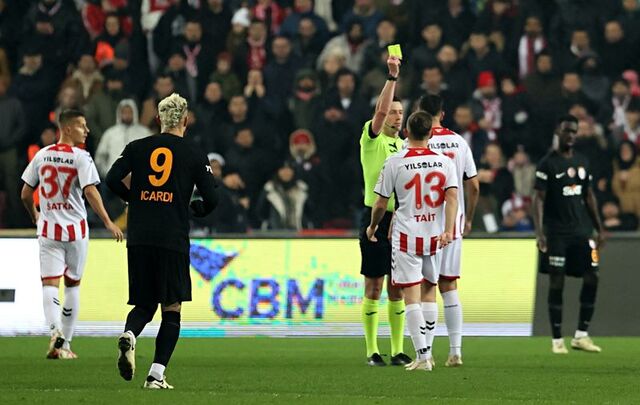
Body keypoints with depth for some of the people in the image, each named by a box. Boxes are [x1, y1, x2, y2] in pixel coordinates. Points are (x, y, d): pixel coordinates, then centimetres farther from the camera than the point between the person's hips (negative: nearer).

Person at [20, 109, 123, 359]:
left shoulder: (41, 156, 5)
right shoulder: (80, 157, -8)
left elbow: (25, 194, 10)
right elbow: (90, 192, -20)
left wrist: (34, 216, 29)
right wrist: (108, 222, -20)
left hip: (49, 228, 2)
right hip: (75, 229, -2)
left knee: (49, 284, -4)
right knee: (72, 284, 12)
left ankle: (55, 331, -29)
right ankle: (65, 343, 17)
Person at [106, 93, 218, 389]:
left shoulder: (137, 148, 7)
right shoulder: (194, 155, 2)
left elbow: (113, 180, -2)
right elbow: (211, 199, 0)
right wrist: (198, 209, 23)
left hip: (138, 239, 2)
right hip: (173, 240, -2)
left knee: (144, 305, 13)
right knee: (172, 309, 7)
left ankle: (129, 335, -20)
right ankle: (156, 375, -1)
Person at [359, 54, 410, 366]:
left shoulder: (404, 145, 15)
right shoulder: (371, 139, -2)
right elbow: (380, 110, -20)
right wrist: (392, 76, -26)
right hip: (376, 218, -5)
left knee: (397, 288, 6)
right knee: (374, 287, -2)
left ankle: (397, 351, 9)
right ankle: (372, 350, 3)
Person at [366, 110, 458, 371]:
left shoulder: (394, 163, -5)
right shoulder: (444, 162, 2)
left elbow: (380, 205, -1)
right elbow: (452, 197, -10)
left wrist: (372, 227, 16)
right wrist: (448, 231, -14)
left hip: (406, 235, -3)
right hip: (435, 235, 3)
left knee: (411, 295, -3)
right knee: (429, 291, 17)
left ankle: (422, 355, -11)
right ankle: (427, 352, 20)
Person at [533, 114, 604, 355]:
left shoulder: (582, 162, 13)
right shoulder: (547, 164, -5)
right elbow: (538, 198, -9)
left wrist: (599, 228, 16)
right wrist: (539, 231, -19)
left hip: (581, 231, 6)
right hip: (556, 233, -6)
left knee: (591, 278, -2)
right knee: (556, 283, -3)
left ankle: (581, 336, 7)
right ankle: (557, 340, 3)